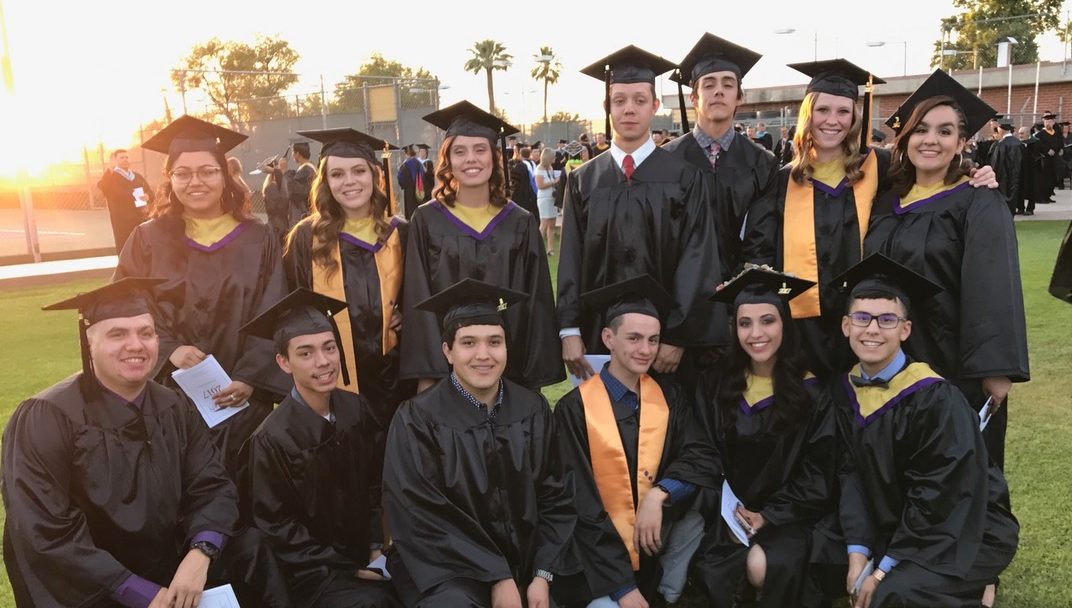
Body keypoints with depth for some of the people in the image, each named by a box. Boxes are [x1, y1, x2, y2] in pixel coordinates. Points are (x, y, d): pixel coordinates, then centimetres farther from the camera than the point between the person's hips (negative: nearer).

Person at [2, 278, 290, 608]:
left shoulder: (176, 410, -1)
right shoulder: (45, 419, -15)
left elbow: (213, 488, -2)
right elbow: (47, 537, -19)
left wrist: (200, 553, -23)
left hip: (171, 570, 5)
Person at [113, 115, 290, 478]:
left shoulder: (258, 240, 2)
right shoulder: (148, 239, 3)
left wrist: (250, 378, -14)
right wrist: (169, 349, -17)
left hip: (240, 396, 0)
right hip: (169, 395, 0)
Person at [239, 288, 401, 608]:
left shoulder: (358, 409, -3)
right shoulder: (274, 438, -16)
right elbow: (276, 525, -9)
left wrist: (376, 547, -1)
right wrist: (348, 569, -11)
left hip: (366, 554, 5)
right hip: (316, 570, -4)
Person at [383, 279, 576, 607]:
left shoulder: (533, 410, 1)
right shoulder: (418, 421, -10)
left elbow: (556, 498, 3)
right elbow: (422, 519, -12)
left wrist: (543, 574, -9)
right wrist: (496, 578, -15)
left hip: (528, 561, 5)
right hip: (449, 569, -5)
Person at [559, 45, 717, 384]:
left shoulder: (682, 178, 0)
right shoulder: (583, 181, 6)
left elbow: (696, 260, -5)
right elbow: (571, 260, 3)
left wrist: (677, 336, -12)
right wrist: (570, 330, -6)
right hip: (598, 331, 2)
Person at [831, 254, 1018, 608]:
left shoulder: (935, 398, -22)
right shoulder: (846, 391, -4)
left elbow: (938, 497, -21)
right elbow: (853, 474, -3)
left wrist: (884, 569, -18)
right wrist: (858, 552, -14)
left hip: (966, 531, -6)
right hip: (898, 525, 6)